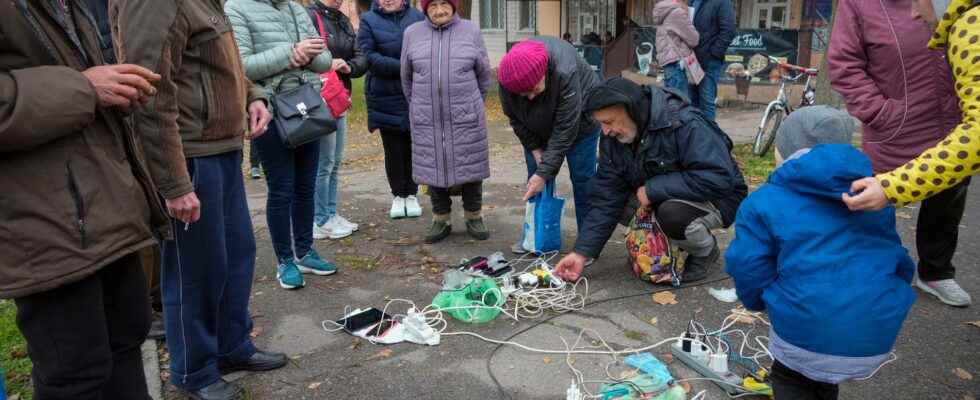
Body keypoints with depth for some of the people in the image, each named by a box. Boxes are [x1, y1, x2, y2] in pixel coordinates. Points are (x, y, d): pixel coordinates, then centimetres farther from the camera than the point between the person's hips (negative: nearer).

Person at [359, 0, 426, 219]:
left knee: (412, 146, 7)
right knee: (393, 149, 7)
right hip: (385, 97, 0)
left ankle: (411, 195, 23)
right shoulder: (368, 20, 2)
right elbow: (368, 55, -9)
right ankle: (398, 195, 24)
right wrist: (402, 67, -18)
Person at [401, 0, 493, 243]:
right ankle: (442, 220, 20)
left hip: (465, 118, -1)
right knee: (432, 168, 7)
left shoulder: (471, 31, 1)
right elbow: (406, 78, 12)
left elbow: (483, 75, 8)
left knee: (469, 167, 5)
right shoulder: (412, 33, 4)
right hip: (427, 120, 2)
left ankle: (474, 218, 20)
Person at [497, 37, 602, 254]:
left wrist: (544, 173, -34)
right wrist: (534, 147, -14)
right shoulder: (508, 77, -28)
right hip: (538, 128, 4)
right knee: (534, 179, 3)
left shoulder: (566, 73, -41)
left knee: (582, 178, -5)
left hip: (579, 120, -4)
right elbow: (514, 117, -9)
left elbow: (565, 129, -36)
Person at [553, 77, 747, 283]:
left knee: (672, 214, -36)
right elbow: (607, 200, -10)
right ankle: (672, 244, 7)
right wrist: (582, 252, -16)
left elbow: (719, 178, -35)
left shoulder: (685, 124, -29)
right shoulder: (613, 139, -9)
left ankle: (706, 251, -2)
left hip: (717, 198, -6)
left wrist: (653, 189, -31)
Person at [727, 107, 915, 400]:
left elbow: (750, 274, -5)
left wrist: (770, 305, 18)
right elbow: (900, 262, 17)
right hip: (880, 336, 5)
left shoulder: (762, 203, -3)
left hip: (806, 337, -5)